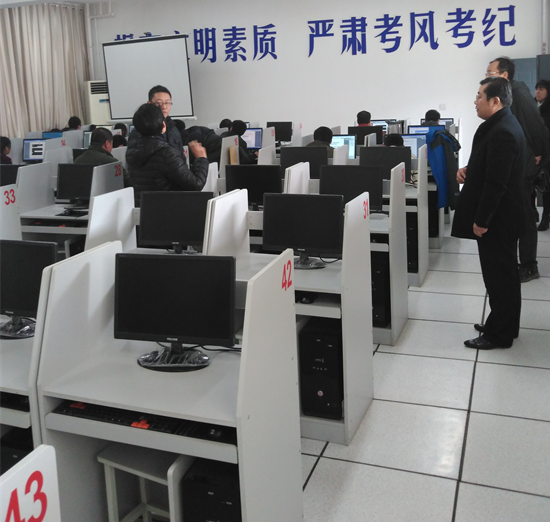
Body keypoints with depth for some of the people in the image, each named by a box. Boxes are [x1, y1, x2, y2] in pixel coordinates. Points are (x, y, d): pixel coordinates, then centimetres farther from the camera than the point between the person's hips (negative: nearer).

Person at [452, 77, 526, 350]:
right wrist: (469, 169, 4)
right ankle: (503, 325, 31)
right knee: (504, 273, 18)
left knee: (499, 276, 0)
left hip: (497, 217, -11)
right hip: (499, 215, 11)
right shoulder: (502, 124, 10)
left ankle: (499, 335, 12)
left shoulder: (502, 132, -23)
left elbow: (495, 183, -25)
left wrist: (481, 221, -20)